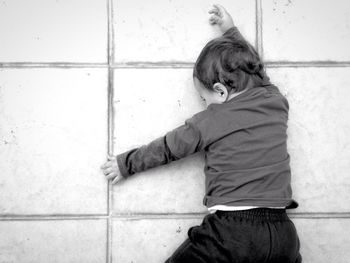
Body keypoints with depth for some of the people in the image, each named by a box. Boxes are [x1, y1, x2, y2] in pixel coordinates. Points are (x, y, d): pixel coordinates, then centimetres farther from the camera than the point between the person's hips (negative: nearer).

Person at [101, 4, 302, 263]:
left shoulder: (208, 122, -2)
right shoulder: (276, 101, 7)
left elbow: (164, 149, 12)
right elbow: (253, 65, 27)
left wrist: (125, 164, 28)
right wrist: (231, 30, 40)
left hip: (230, 228, -4)